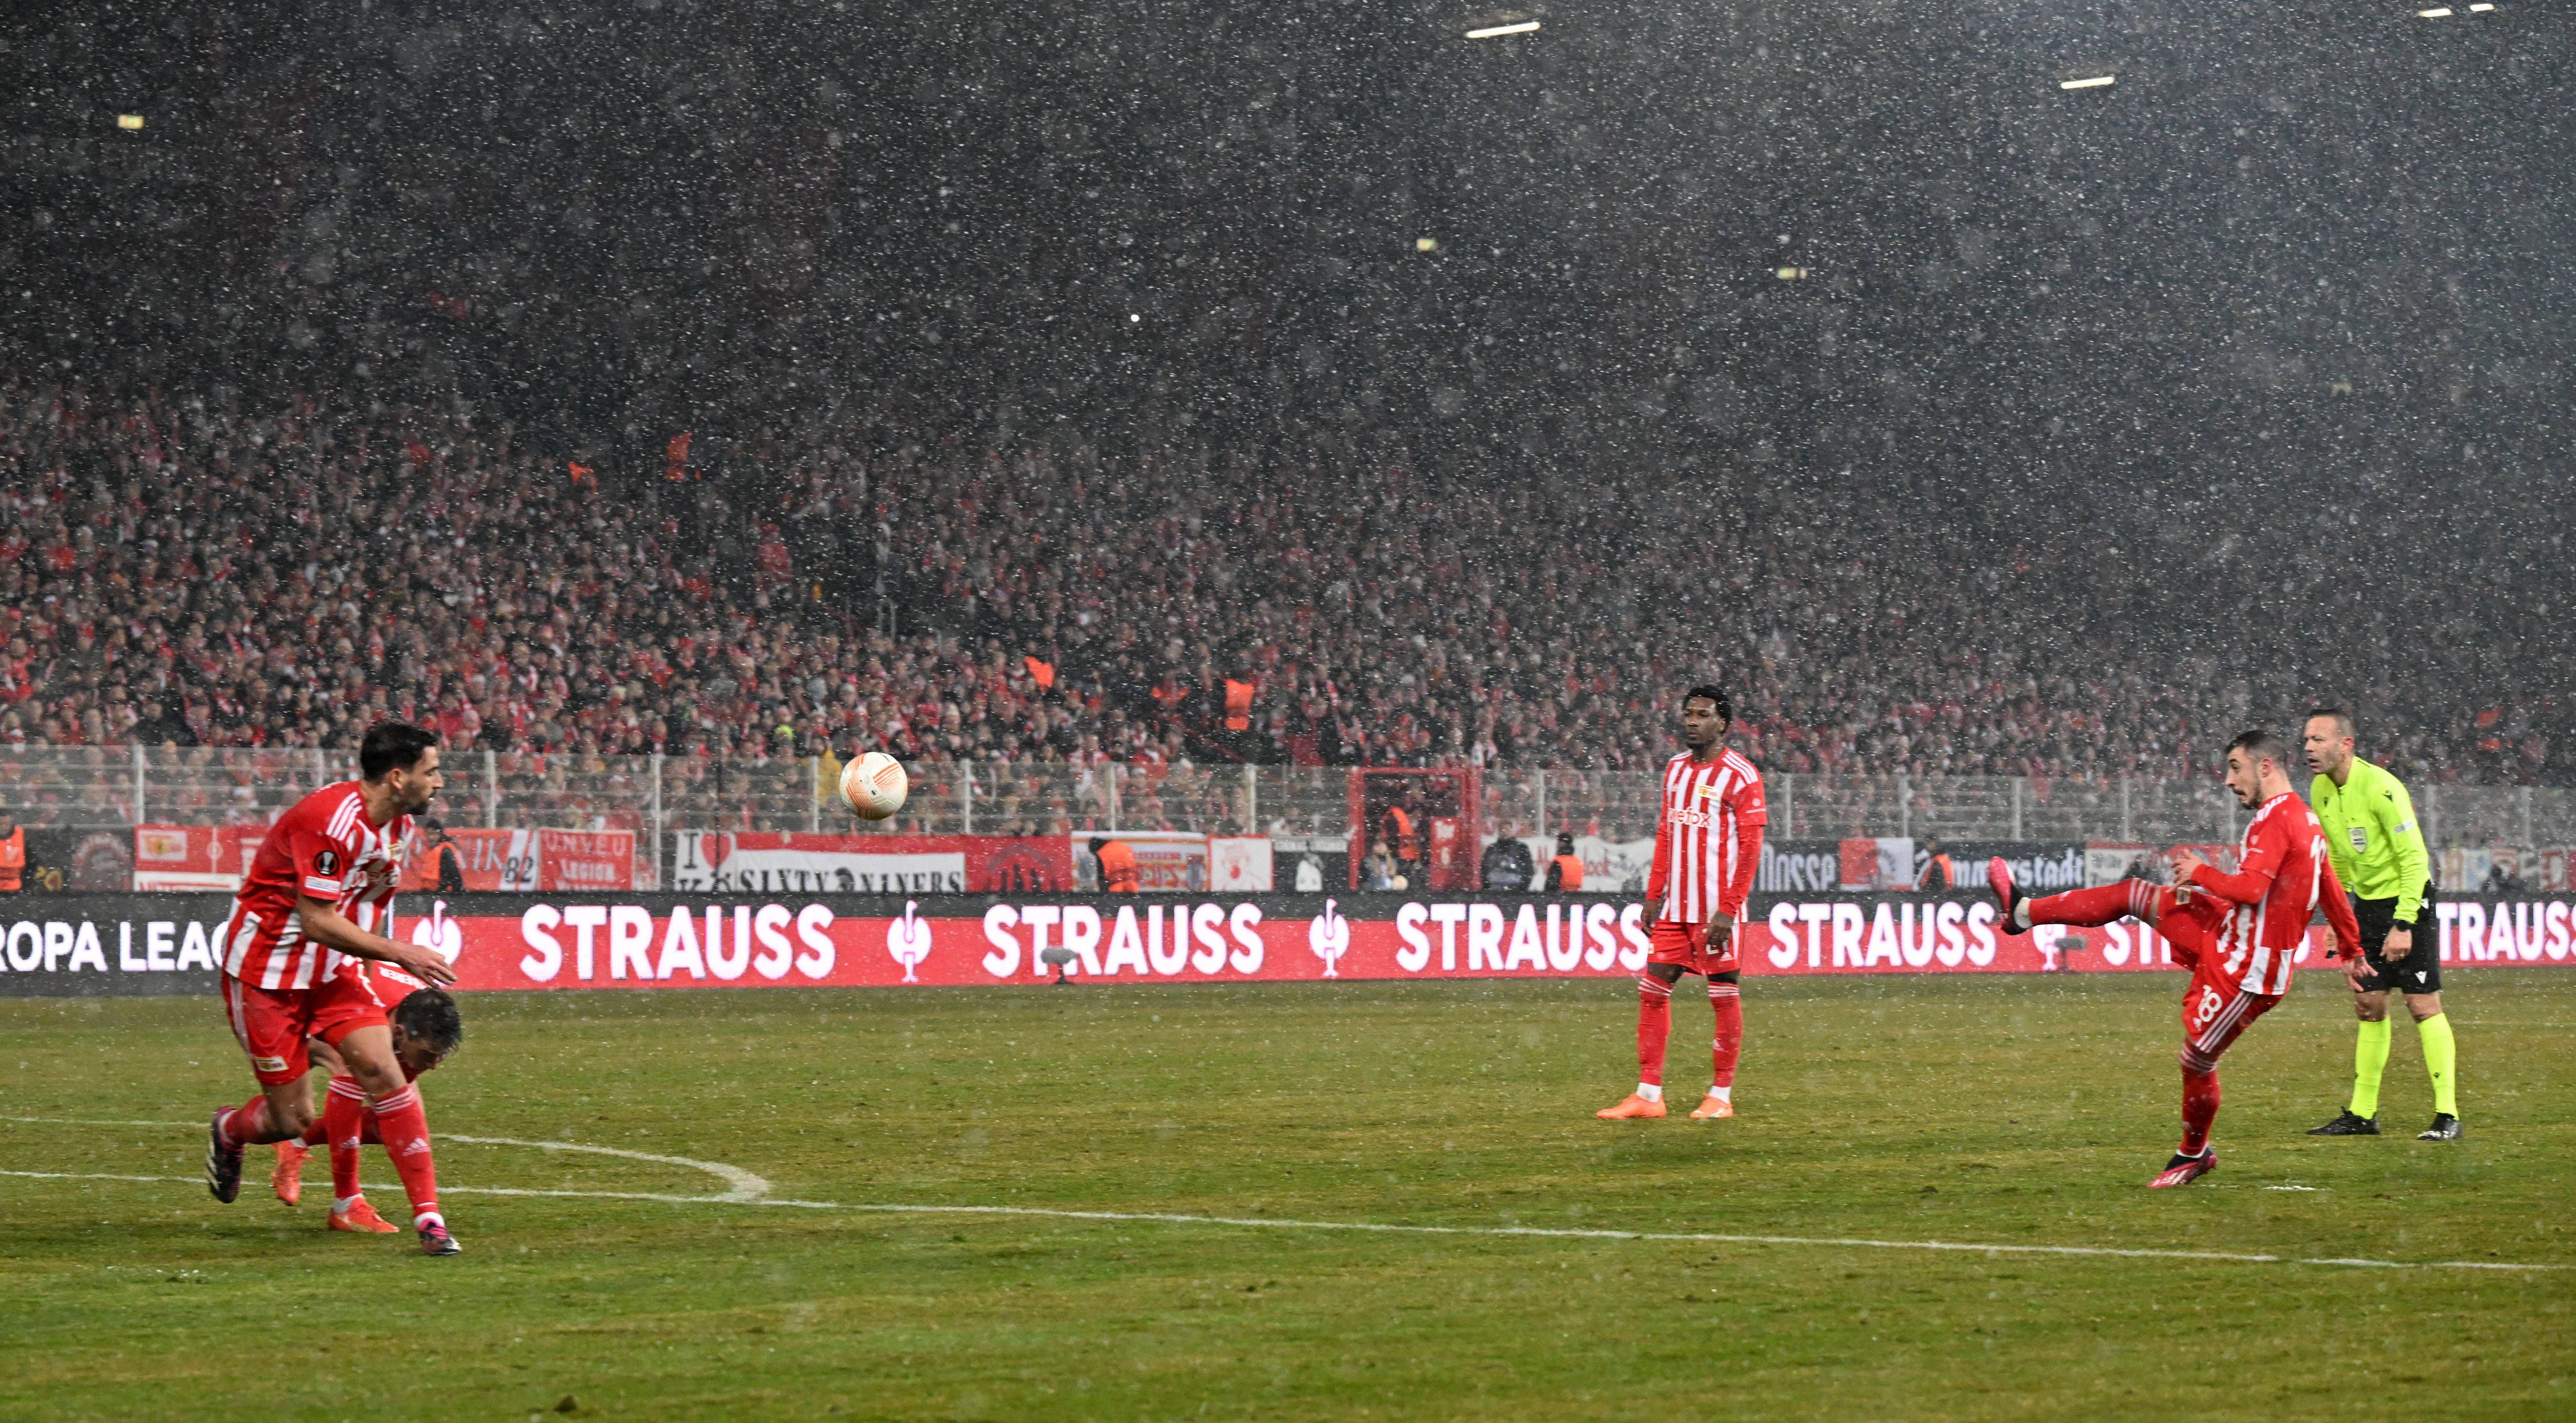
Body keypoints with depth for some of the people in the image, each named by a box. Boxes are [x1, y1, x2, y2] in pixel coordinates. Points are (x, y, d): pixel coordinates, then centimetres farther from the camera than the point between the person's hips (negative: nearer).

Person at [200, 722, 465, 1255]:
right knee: (293, 1120, -3)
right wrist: (399, 952, -26)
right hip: (265, 971, -7)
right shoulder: (330, 819, -27)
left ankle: (428, 1216, -13)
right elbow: (316, 920, -28)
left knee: (383, 1068, -13)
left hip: (330, 968, 7)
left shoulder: (398, 822, 2)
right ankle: (229, 1132, 35)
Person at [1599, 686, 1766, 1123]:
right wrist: (1653, 895, 13)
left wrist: (1729, 909, -16)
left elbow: (1751, 847, -11)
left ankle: (1721, 1096, 7)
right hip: (1674, 906, 7)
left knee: (1724, 995, -1)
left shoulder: (1741, 775, -8)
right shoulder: (1676, 768, 14)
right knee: (1652, 991, 3)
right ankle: (1648, 1094, 7)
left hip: (1715, 907, -7)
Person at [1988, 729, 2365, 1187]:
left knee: (2197, 1060, 1)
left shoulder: (2276, 819, -19)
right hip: (2229, 934, 10)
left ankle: (2194, 1155, 22)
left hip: (2247, 968, -10)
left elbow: (2250, 889, -28)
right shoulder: (2304, 819, 12)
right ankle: (2023, 912, 17)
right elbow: (2333, 892, 18)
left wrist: (2201, 873, -12)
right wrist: (2351, 950, 25)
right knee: (2134, 895, 9)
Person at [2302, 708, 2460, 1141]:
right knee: (2368, 1006, 9)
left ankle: (2447, 1116, -7)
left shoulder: (2381, 788, -22)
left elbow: (2415, 858, -21)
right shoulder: (2320, 790, 2)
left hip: (2407, 899, -7)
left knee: (2424, 1006, -9)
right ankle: (2362, 1114, 15)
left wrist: (2403, 925, -24)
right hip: (2366, 902, 7)